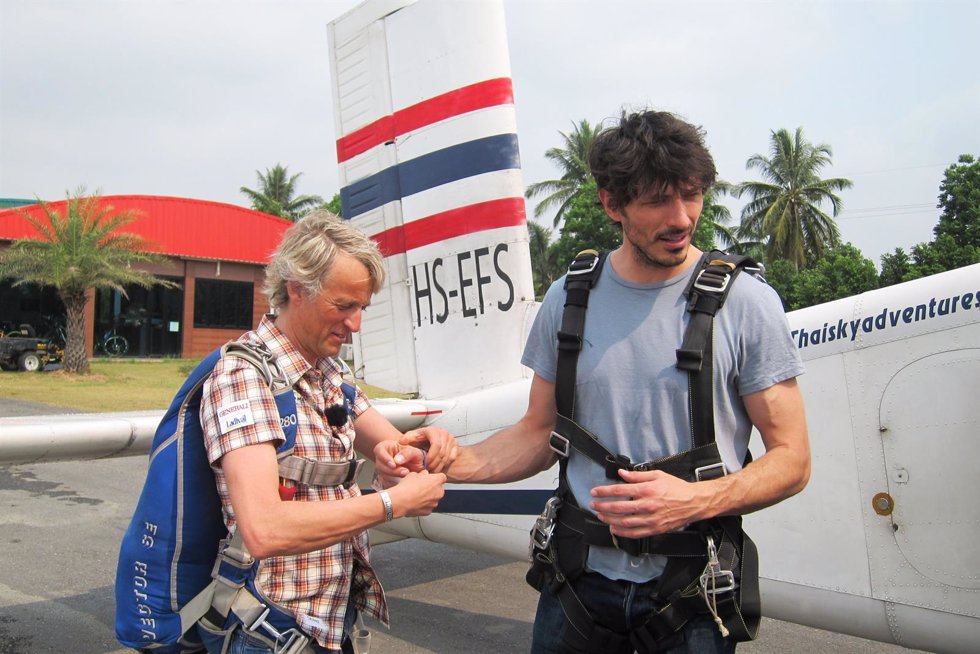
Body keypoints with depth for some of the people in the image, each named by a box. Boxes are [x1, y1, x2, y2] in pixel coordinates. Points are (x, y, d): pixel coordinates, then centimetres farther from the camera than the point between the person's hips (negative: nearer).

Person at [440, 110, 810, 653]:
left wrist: (696, 501, -23)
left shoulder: (748, 303, -10)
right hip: (582, 570, 3)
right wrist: (453, 463, -11)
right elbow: (540, 434, 5)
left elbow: (791, 459, -7)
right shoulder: (568, 300, -1)